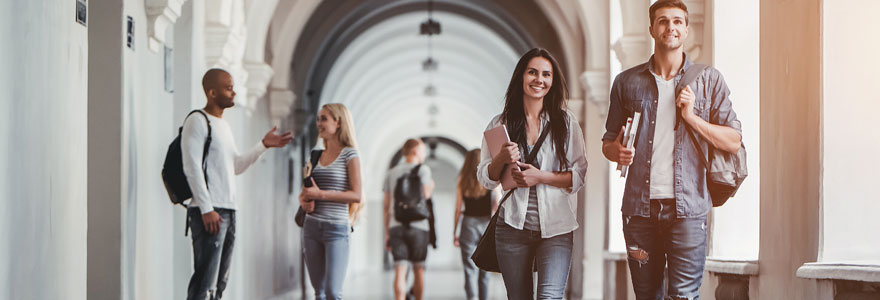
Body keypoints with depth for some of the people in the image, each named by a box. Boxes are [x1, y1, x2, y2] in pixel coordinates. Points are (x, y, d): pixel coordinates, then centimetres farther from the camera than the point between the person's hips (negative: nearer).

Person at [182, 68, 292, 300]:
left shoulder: (224, 125, 21)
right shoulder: (197, 122, -7)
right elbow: (192, 168, -14)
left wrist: (264, 145, 14)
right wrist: (206, 209, -20)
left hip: (228, 211, 9)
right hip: (209, 212, -9)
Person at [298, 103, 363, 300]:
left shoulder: (349, 155, -4)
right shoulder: (317, 156, 13)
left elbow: (356, 195, -12)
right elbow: (305, 192, 22)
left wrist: (320, 194, -16)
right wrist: (303, 201, -2)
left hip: (337, 227, -6)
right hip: (312, 226, 6)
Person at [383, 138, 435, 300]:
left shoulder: (391, 173, 14)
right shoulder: (423, 169, 1)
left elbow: (386, 206, 12)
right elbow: (425, 194, -12)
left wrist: (387, 233, 15)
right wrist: (431, 186, 11)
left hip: (396, 226, 3)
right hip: (418, 226, -3)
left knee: (400, 271, -6)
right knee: (418, 271, 11)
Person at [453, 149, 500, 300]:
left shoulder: (462, 182, 1)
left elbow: (458, 209, 1)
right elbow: (498, 207, -5)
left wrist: (454, 232, 8)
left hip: (468, 225, -1)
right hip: (487, 225, 1)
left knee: (470, 269, -3)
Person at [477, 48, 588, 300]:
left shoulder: (566, 122, 4)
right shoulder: (501, 124, 5)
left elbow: (580, 175, 1)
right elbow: (485, 179, 8)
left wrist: (541, 177, -13)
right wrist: (502, 159, -13)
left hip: (555, 227, -1)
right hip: (513, 228, 2)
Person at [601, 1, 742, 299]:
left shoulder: (708, 79, 7)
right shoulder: (627, 82, 11)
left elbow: (733, 141, 5)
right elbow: (608, 142, 16)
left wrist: (692, 117, -8)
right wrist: (617, 151, -7)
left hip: (687, 207, -2)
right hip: (639, 207, 2)